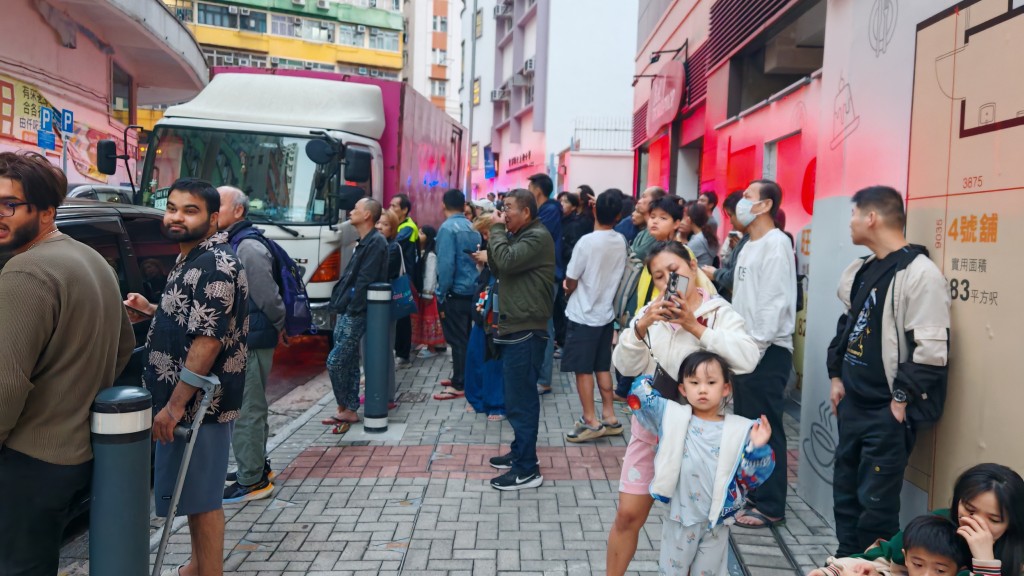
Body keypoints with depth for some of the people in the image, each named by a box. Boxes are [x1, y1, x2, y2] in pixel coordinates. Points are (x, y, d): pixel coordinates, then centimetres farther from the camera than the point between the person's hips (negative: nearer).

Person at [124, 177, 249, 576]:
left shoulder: (215, 265, -20)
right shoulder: (192, 260, 12)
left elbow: (208, 340, -25)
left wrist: (174, 406, -24)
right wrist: (150, 311, 14)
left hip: (198, 404, -10)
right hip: (192, 401, 10)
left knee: (202, 498, 0)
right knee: (193, 492, 20)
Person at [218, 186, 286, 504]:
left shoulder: (248, 247, -18)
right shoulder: (230, 243, 12)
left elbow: (268, 295, -18)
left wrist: (279, 326, -6)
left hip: (251, 342, -10)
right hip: (240, 340, 10)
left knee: (246, 411, -3)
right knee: (250, 408, 20)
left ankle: (251, 480, 7)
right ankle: (257, 466, 34)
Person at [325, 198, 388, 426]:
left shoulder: (376, 242, -14)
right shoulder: (364, 242, 17)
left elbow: (365, 281, -19)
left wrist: (351, 309, -19)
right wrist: (340, 305, 11)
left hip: (355, 314, -9)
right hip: (346, 312, 9)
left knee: (335, 362, -7)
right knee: (348, 362, 11)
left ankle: (346, 409, 6)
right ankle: (349, 409, 17)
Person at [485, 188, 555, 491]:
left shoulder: (538, 237, -14)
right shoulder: (519, 236, 18)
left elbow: (506, 261, -26)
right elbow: (497, 268, 14)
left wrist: (497, 229, -12)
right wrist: (497, 233, 2)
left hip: (526, 331, -10)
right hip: (514, 328, 10)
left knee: (520, 399, -8)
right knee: (517, 397, 18)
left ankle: (527, 469, -2)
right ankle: (521, 452, 30)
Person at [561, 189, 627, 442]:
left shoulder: (587, 241, -20)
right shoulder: (621, 242, -2)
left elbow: (570, 283, -11)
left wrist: (569, 291, 10)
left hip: (583, 315, -6)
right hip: (606, 313, 6)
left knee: (583, 370, 3)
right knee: (603, 367, 16)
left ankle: (591, 421, 8)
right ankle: (609, 417, 20)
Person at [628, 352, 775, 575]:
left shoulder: (739, 430, -7)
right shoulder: (672, 416, -5)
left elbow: (751, 477, -7)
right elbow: (639, 394, 1)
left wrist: (757, 448, -22)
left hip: (716, 522, 0)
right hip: (679, 518, 0)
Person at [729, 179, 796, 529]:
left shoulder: (776, 244, -13)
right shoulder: (749, 245, 17)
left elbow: (776, 301, -20)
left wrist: (756, 346, -20)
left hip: (767, 351, -10)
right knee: (746, 424, 17)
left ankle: (770, 506, 7)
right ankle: (750, 491, 29)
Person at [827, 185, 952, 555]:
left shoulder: (920, 273, -16)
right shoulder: (859, 271, 11)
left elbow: (930, 350, -19)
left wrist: (902, 400, -17)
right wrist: (837, 377, 12)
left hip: (889, 409, -8)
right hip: (853, 403, 8)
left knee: (876, 501, 0)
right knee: (846, 490, 17)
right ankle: (846, 562, 31)